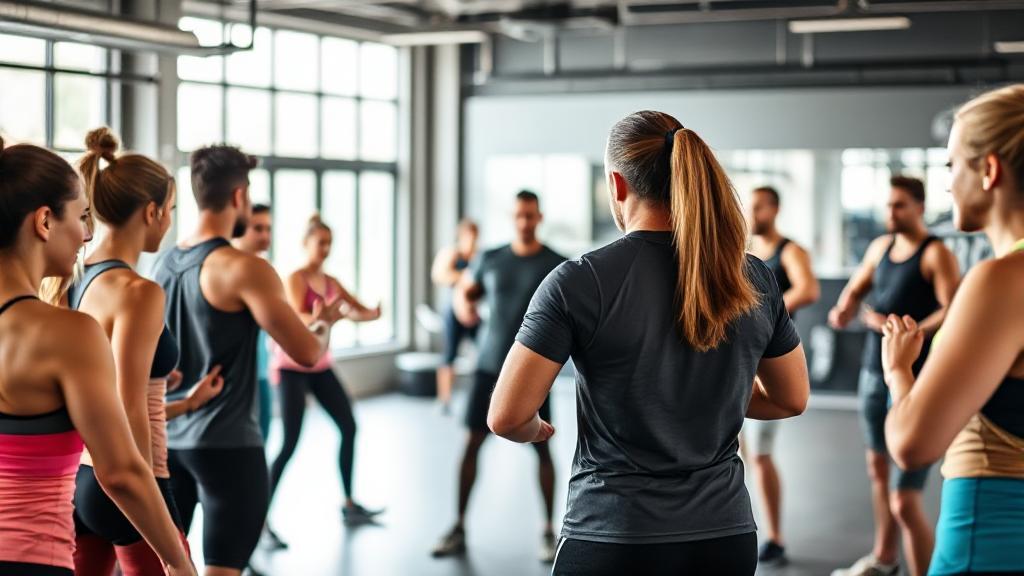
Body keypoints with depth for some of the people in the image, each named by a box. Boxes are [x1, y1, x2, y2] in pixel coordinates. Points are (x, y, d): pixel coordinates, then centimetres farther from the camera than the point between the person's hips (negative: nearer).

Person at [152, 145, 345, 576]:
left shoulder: (165, 263, 7)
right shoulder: (245, 269, -14)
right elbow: (307, 352, -15)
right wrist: (323, 323, 6)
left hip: (168, 438, 7)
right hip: (226, 444, -7)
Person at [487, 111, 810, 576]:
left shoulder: (579, 282, -12)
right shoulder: (753, 279, 0)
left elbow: (507, 419, -11)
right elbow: (792, 399, 13)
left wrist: (538, 429, 11)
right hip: (725, 537, 4)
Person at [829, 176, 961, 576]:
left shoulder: (936, 254, -12)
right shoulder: (881, 246, 10)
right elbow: (856, 289, 22)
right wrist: (845, 310, 1)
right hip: (874, 374, 8)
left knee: (905, 503, -13)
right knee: (878, 466, 22)